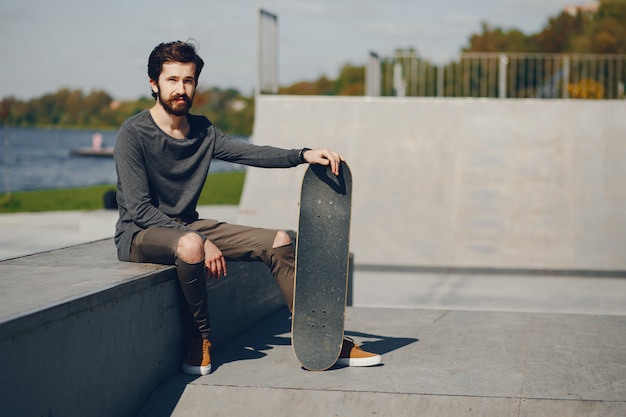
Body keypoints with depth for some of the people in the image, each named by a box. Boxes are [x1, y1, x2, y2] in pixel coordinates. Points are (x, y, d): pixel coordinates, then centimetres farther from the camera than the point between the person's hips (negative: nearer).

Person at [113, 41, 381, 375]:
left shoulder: (202, 131, 7)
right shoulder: (133, 133, -14)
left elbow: (251, 153, -4)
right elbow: (139, 209, -19)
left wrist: (304, 155, -22)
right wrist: (201, 242, -25)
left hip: (188, 227, 7)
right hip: (139, 235, -7)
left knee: (278, 241, -4)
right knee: (189, 245, -40)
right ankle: (199, 340, -17)